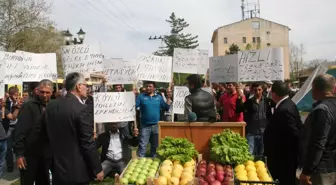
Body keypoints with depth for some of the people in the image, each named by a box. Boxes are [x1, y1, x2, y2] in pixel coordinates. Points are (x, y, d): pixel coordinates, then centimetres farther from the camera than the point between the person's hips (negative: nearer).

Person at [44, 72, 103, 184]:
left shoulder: (51, 105, 1)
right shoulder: (81, 109, -20)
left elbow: (48, 134, 11)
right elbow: (88, 144, -19)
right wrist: (98, 169, -10)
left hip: (57, 168, 6)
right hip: (77, 171, -6)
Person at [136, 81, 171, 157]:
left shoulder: (159, 97, 7)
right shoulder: (141, 96, 0)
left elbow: (166, 108, 5)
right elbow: (134, 106, -9)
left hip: (156, 125, 3)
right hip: (145, 126, -3)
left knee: (155, 145, 16)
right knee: (142, 145, -4)